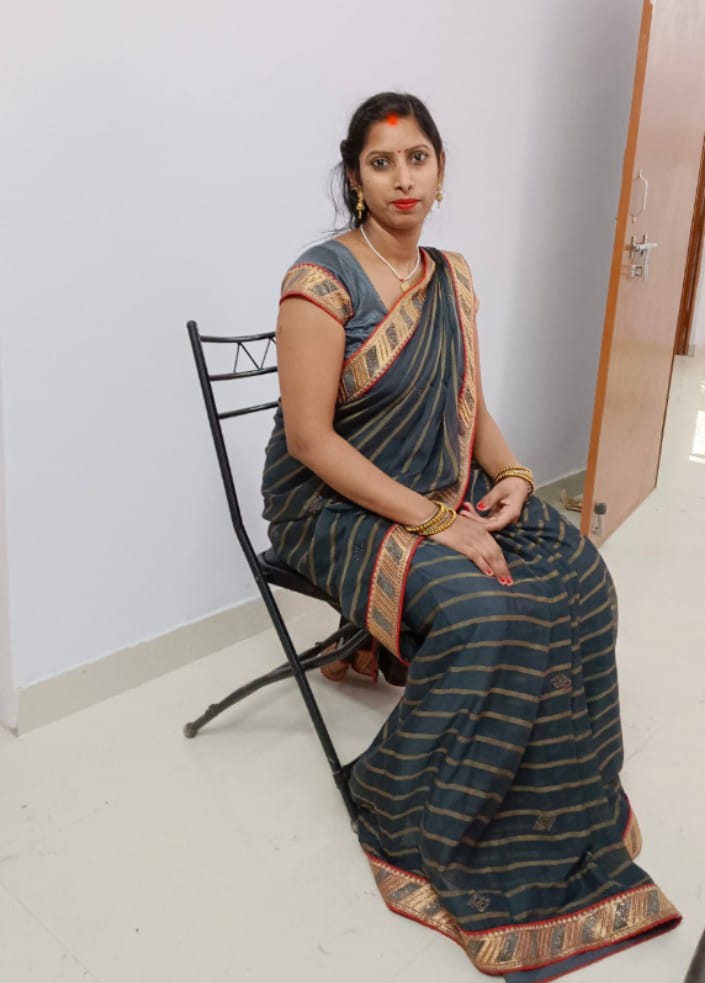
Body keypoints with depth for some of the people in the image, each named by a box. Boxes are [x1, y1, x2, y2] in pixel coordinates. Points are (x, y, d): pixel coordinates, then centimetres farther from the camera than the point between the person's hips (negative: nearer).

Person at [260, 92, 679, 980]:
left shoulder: (450, 277, 7)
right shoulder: (321, 282, -16)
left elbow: (467, 405, 13)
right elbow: (310, 440, -20)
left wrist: (509, 476, -8)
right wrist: (432, 522, -23)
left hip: (444, 491, 7)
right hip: (338, 504, -6)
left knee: (575, 576, -12)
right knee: (479, 611, -28)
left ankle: (562, 802, 8)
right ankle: (408, 820, -2)